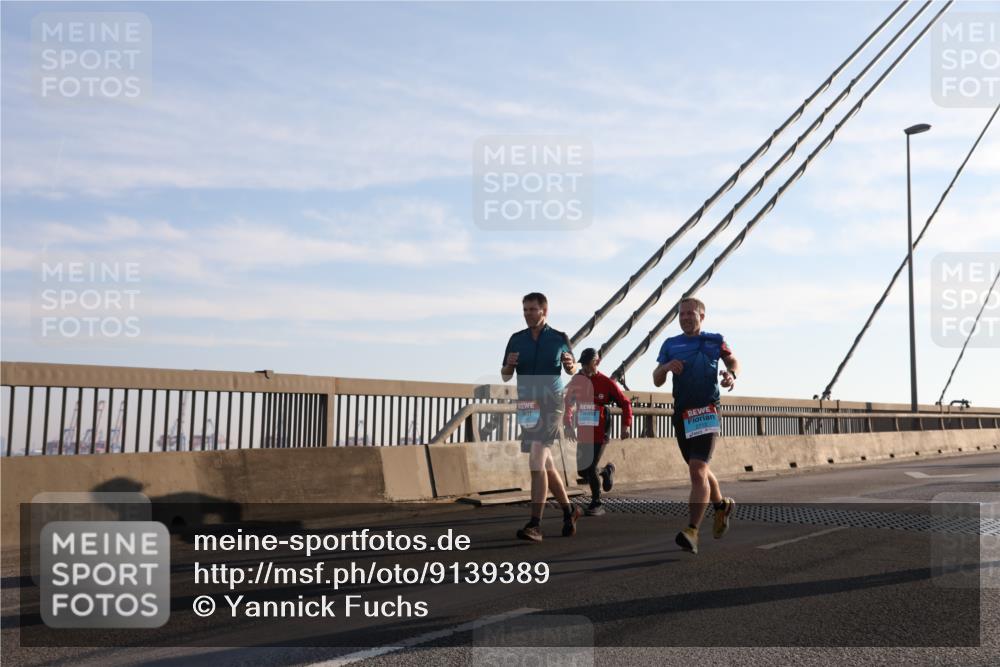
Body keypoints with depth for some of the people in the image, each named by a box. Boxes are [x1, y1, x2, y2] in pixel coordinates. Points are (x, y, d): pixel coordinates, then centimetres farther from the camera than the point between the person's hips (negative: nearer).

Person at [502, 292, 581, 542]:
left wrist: (570, 365, -10)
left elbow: (572, 370, 13)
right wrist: (509, 365, -12)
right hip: (526, 406, 5)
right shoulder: (516, 339, 6)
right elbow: (505, 377, 10)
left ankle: (535, 524, -17)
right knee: (546, 465, 13)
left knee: (537, 462, -17)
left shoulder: (559, 339, 0)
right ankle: (568, 510, 32)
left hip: (551, 405, -4)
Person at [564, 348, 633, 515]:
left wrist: (626, 425, -12)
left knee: (590, 469, -10)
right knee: (582, 470, 5)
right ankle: (606, 471, 36)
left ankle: (596, 504, 8)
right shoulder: (576, 380, 4)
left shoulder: (607, 383, -8)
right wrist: (568, 424, 8)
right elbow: (568, 403, 15)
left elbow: (625, 403, -2)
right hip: (582, 434, 5)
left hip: (599, 435, -5)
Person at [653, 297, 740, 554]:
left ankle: (692, 532, -24)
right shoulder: (670, 345, 9)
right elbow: (657, 381, 8)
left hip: (707, 412, -4)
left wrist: (732, 375, -3)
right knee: (699, 469, 18)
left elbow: (733, 361, 21)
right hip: (682, 415, 4)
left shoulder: (714, 341, 4)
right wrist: (666, 367, -14)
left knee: (697, 470, -19)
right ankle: (722, 505, 45)